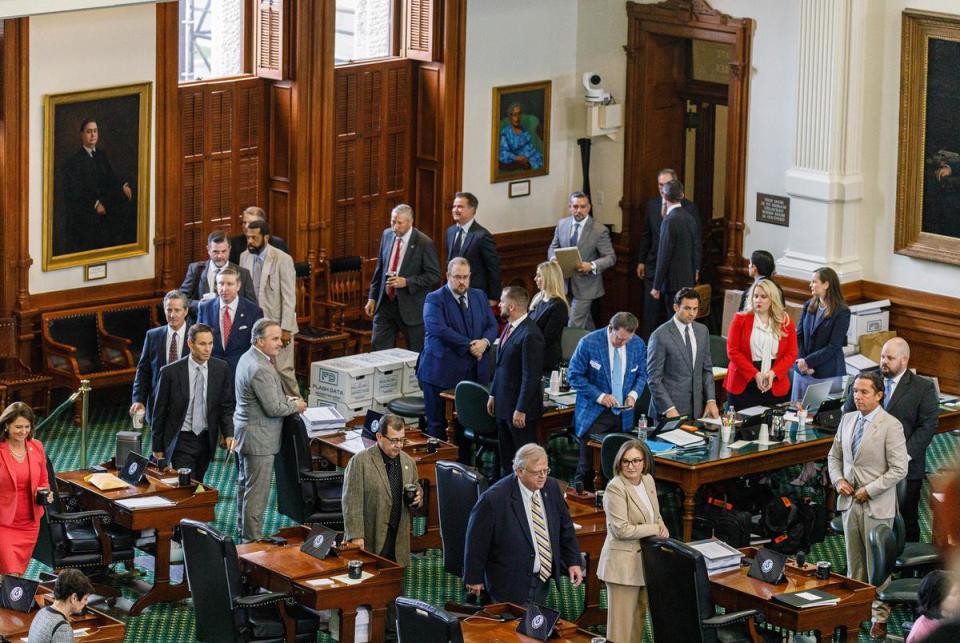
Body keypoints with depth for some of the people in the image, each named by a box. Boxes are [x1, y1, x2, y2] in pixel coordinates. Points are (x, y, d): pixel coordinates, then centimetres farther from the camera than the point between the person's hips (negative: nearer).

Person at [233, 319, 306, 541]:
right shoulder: (260, 369, -26)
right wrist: (296, 406, -7)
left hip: (245, 431, 11)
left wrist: (286, 399, 8)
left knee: (245, 482, 23)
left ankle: (243, 527, 37)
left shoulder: (249, 357, 6)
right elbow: (274, 408, -24)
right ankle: (253, 538, 1)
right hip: (258, 437, -11)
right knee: (257, 490, -4)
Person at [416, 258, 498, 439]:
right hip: (443, 373, -4)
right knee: (438, 425, 0)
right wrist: (469, 345, -18)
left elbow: (492, 325, 13)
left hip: (475, 372, 4)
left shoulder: (480, 297, 15)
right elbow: (439, 329, -18)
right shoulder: (434, 299, -4)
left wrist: (485, 342, -11)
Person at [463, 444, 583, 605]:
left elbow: (565, 528, 11)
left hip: (543, 580, 6)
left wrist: (573, 562, 6)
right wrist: (474, 579, -5)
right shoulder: (495, 498, -21)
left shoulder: (551, 488, -2)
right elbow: (477, 540, -11)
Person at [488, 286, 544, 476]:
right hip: (503, 403, 9)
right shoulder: (509, 327, 8)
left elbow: (531, 376, -22)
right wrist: (493, 394, 17)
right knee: (506, 456, 17)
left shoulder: (530, 335, -22)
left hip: (520, 406, -9)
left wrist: (521, 410, -21)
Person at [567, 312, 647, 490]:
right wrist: (599, 395, -18)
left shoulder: (638, 345, -1)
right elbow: (574, 375, -9)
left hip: (623, 414, 3)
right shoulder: (589, 343, -13)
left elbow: (641, 374, 12)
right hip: (593, 413, -3)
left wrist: (634, 394, -9)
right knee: (588, 467, -2)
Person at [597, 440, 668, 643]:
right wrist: (655, 529, -13)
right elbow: (622, 530, -22)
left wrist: (662, 527, 1)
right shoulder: (615, 488, -18)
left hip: (645, 559, 8)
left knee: (640, 614, 15)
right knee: (622, 619, -3)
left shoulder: (648, 480, 6)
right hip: (623, 562, -8)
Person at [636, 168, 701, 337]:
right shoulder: (652, 205, 7)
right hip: (654, 265, 3)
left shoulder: (689, 207, -6)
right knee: (650, 311, 4)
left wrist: (695, 268, -9)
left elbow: (696, 239, -5)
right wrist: (641, 261, 12)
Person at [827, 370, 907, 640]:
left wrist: (869, 490, -16)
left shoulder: (891, 425, -12)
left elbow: (899, 469, -15)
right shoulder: (847, 420, 7)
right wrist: (838, 480, 0)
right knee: (854, 562, 12)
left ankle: (880, 619, 9)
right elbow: (834, 455, 18)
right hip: (850, 501, 6)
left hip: (876, 504, -6)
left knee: (878, 564, 1)